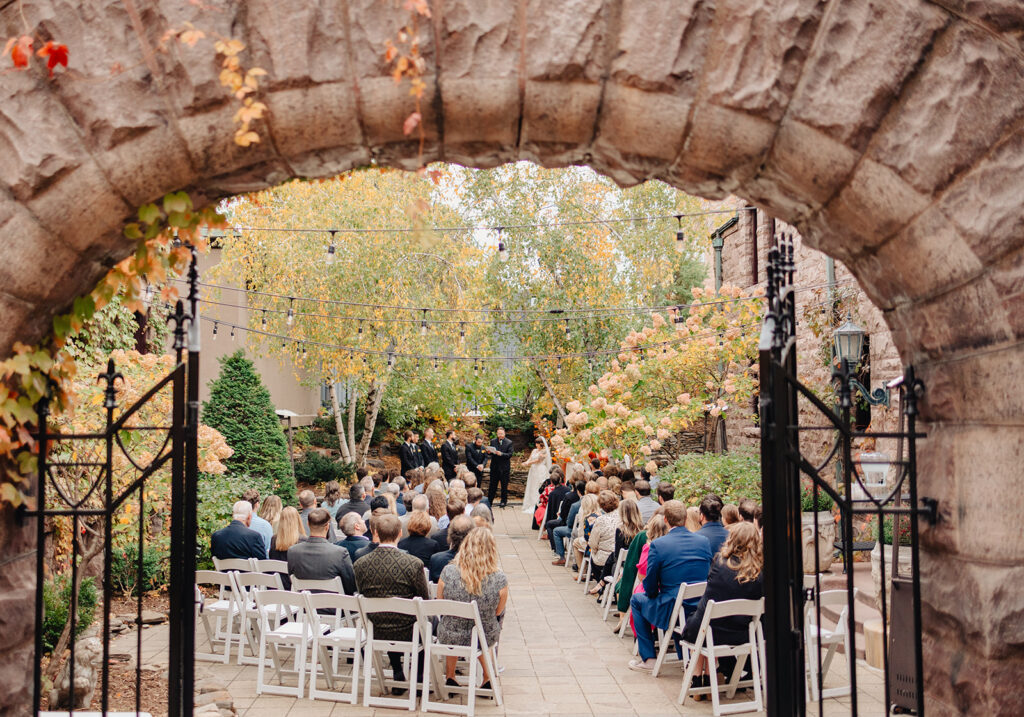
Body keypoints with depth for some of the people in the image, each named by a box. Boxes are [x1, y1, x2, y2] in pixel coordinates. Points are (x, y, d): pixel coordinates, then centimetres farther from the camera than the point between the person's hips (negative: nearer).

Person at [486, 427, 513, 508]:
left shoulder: (509, 443, -5)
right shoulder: (493, 441, 5)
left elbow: (510, 454, -11)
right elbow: (491, 452, 9)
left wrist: (501, 454, -25)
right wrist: (489, 452, -14)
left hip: (504, 467, -3)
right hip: (494, 466, 3)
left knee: (504, 485, 5)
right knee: (492, 484, 9)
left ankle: (504, 501, 16)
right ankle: (489, 501, 17)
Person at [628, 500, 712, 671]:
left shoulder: (657, 545, -14)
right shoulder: (704, 541, 0)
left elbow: (650, 588, -8)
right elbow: (708, 576, 12)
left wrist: (652, 594, 15)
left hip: (672, 612, -5)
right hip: (702, 610, 5)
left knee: (636, 600, 22)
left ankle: (648, 659, 20)